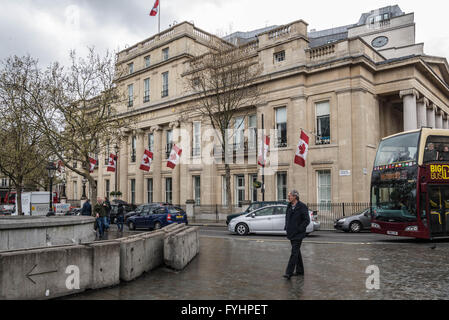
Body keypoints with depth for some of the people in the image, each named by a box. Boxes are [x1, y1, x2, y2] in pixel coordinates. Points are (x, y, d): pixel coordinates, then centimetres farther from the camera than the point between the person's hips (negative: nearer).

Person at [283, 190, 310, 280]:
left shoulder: (302, 207, -12)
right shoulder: (289, 206, 9)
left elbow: (307, 220, -13)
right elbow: (287, 217, 23)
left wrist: (299, 229, -17)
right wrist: (286, 227, 10)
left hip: (298, 234, -8)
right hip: (291, 233, 8)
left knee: (294, 253, -10)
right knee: (297, 252, 15)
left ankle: (289, 273, -12)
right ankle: (300, 270, 25)